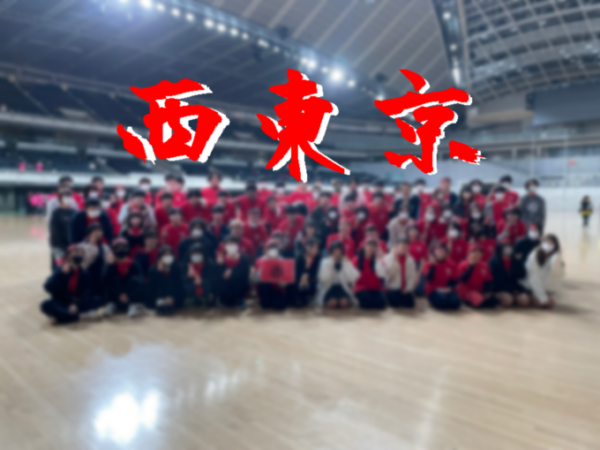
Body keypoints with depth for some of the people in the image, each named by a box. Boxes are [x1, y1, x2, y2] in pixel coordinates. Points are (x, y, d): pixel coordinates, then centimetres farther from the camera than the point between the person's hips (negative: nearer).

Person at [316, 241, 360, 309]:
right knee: (332, 302, -31)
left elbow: (352, 278, -16)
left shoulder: (347, 263, 0)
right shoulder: (326, 262, -4)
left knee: (344, 302, -31)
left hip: (344, 289, 1)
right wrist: (331, 266, -20)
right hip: (328, 290, -1)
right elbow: (324, 280, -18)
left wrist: (346, 265, -15)